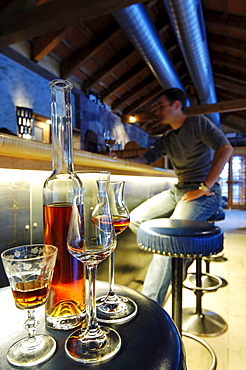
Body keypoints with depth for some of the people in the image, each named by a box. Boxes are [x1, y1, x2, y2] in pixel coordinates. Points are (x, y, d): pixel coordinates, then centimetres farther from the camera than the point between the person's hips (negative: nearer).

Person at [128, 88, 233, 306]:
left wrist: (204, 188, -21)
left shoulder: (197, 123, -5)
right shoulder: (167, 138, 17)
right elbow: (147, 158, 20)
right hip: (178, 190, 8)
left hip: (204, 193, -8)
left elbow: (225, 148, -17)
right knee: (136, 219, -3)